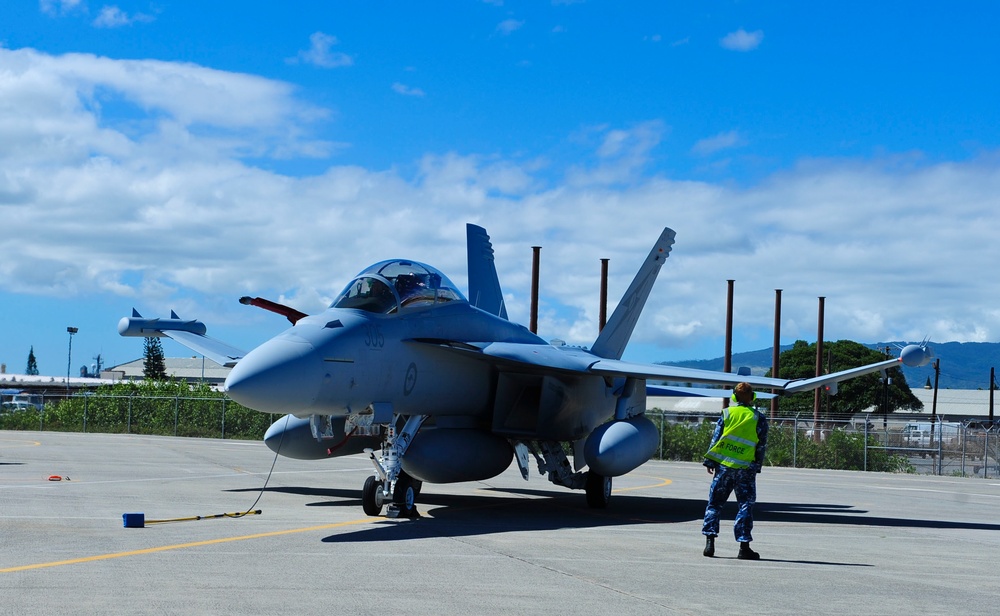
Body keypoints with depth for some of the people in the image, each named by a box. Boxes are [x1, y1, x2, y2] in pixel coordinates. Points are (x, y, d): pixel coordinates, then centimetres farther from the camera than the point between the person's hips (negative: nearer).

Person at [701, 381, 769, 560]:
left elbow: (716, 438, 1)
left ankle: (710, 541, 2)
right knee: (745, 505, 3)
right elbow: (761, 446, 2)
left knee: (715, 503, 9)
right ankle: (744, 547, -1)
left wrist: (710, 461, 6)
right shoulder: (758, 418, 1)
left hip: (723, 465, 1)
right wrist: (757, 466, 10)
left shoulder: (727, 413, 3)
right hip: (746, 469, -1)